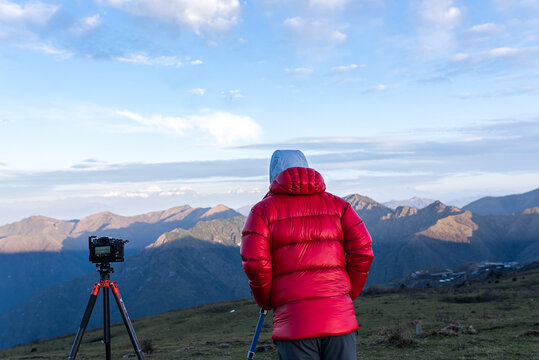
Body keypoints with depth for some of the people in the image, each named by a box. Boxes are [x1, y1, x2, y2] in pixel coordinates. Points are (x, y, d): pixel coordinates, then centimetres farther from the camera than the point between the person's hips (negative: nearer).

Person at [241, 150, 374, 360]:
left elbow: (254, 262, -7)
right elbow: (362, 250, 3)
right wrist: (349, 293, 13)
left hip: (293, 322, -2)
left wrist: (266, 302, 8)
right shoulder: (336, 204, 13)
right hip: (339, 316, 2)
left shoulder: (263, 210, 5)